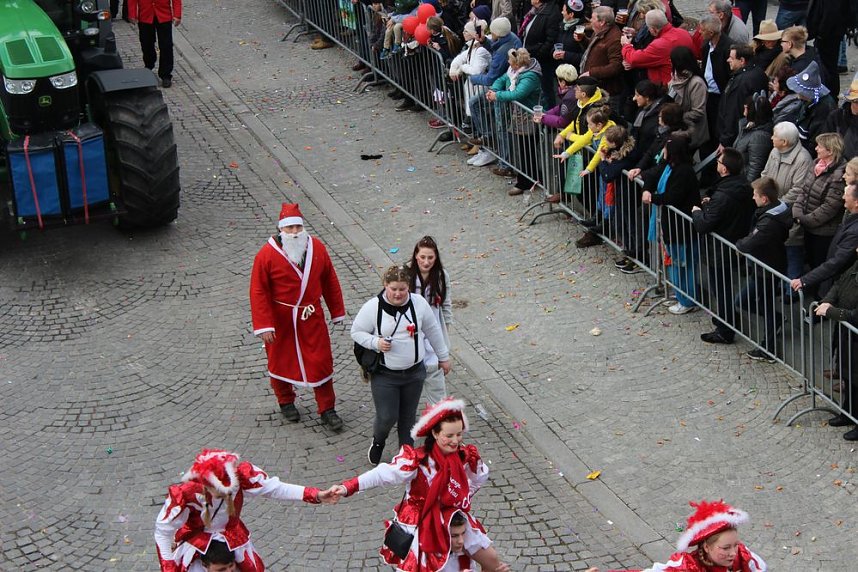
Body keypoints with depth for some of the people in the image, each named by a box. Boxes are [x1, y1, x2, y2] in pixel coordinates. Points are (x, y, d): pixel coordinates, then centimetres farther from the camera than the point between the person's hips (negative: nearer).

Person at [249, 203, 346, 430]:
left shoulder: (317, 248, -5)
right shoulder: (267, 254, -16)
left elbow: (330, 281, 6)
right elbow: (258, 292, -13)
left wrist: (337, 312, 12)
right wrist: (263, 326, -16)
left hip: (312, 317, 2)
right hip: (280, 320, -2)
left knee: (321, 361, 4)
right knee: (280, 359, 14)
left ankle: (327, 409, 18)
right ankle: (286, 401, 38)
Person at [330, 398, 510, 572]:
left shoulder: (465, 455, -12)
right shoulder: (417, 459, -25)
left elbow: (481, 477, 8)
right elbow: (383, 474, -33)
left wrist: (464, 499, -1)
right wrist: (347, 487, -44)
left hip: (453, 518, 4)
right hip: (419, 523, -4)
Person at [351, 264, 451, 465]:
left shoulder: (419, 303, -5)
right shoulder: (373, 307, -13)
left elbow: (433, 331, 8)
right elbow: (356, 331, -4)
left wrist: (443, 357, 15)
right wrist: (376, 343, -21)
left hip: (414, 372, 3)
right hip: (384, 375, -3)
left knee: (408, 416, 12)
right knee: (387, 417, -3)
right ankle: (378, 442, 31)